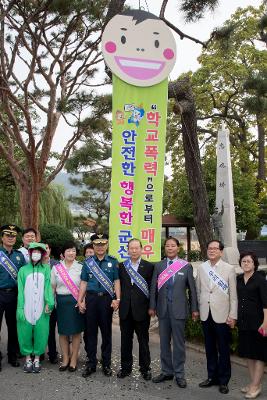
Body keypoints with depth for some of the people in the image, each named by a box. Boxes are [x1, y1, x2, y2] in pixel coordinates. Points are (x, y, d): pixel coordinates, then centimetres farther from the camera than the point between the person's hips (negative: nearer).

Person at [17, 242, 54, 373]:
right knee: (26, 333, 5)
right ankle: (28, 358, 22)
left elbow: (48, 287, -4)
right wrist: (20, 308, -8)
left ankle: (37, 359, 19)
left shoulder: (46, 269, 5)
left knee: (40, 333, 3)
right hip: (26, 307, 0)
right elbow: (20, 290, 1)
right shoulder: (23, 270, 6)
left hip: (41, 308, 0)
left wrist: (49, 303, -16)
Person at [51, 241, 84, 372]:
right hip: (61, 301, 2)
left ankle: (74, 359, 20)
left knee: (76, 331, 6)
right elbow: (52, 287, 8)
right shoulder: (56, 268, 4)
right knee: (63, 331, 10)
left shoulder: (80, 267, -2)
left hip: (76, 301, -2)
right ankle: (65, 359, 26)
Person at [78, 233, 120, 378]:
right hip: (91, 298, 1)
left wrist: (117, 299, -10)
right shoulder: (88, 262, 6)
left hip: (106, 299, -1)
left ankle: (106, 364, 22)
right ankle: (91, 363, 21)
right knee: (91, 332, 8)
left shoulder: (113, 262, 2)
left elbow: (116, 281, 0)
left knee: (106, 332, 9)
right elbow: (84, 283, 7)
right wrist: (80, 301, 2)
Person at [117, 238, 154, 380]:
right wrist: (119, 302, 1)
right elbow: (119, 286, 7)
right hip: (125, 310, 3)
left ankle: (145, 369, 24)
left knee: (143, 341, 9)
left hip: (141, 309, -2)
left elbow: (152, 288, -3)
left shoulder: (149, 266, -3)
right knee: (125, 340, 13)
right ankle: (125, 367, 27)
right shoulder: (122, 266, 6)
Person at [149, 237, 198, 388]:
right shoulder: (158, 266, 4)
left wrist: (195, 308, -1)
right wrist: (152, 306, 3)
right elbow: (154, 288, 5)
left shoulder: (186, 266, -2)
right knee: (164, 342, 12)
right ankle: (167, 371, 27)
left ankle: (179, 374, 21)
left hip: (179, 309, -3)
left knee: (179, 342, 6)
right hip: (163, 308, 3)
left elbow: (192, 288, 0)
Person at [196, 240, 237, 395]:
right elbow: (198, 290, 9)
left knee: (223, 349, 7)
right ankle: (212, 376, 31)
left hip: (222, 315, -3)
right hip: (206, 315, 3)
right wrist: (197, 309, 8)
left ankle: (223, 380, 23)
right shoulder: (202, 268, 4)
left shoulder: (229, 269, -5)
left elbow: (233, 294, -5)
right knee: (210, 348, 15)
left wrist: (233, 316, -7)